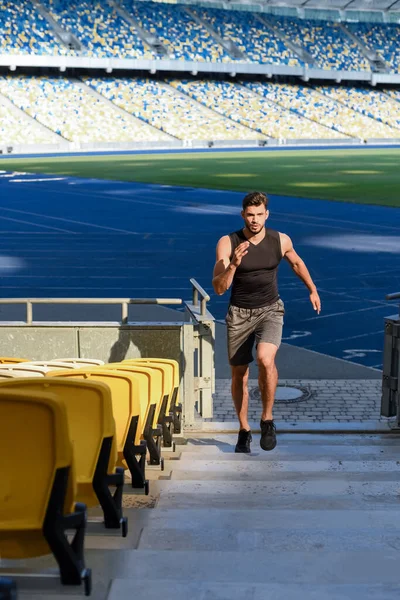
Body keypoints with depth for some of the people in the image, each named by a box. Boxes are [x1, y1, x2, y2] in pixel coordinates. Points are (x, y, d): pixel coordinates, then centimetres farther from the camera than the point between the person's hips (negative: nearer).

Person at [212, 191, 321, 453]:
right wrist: (233, 265, -35)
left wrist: (313, 290, 24)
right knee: (239, 375, 8)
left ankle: (268, 420, -8)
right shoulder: (227, 243, -14)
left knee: (265, 359, -27)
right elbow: (219, 288, -19)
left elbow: (297, 263, 15)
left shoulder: (281, 240, -8)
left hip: (270, 310, 0)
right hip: (239, 313, 1)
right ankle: (244, 430, 29)